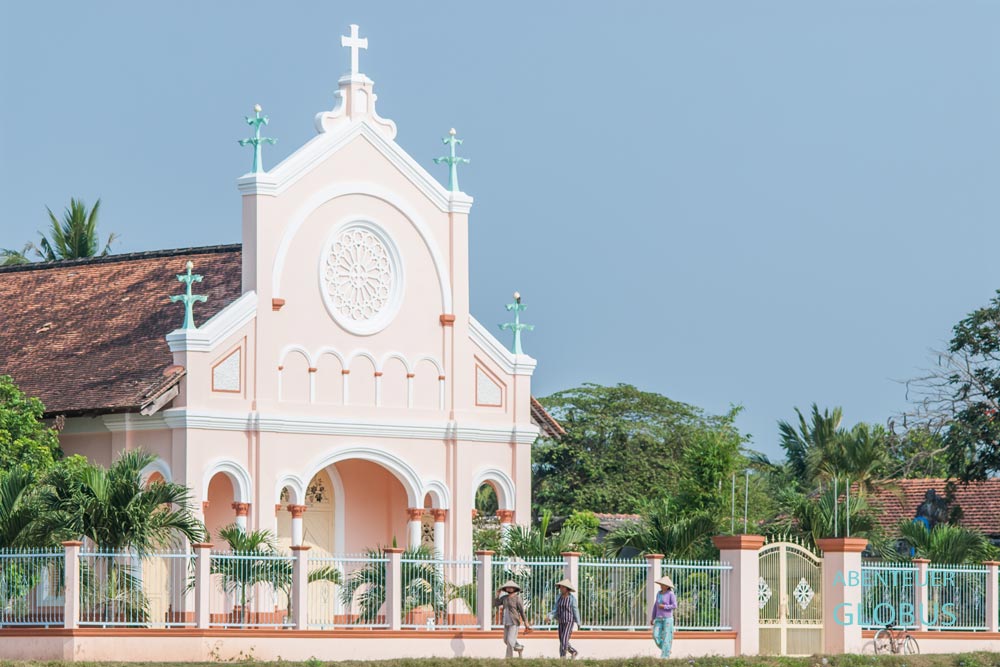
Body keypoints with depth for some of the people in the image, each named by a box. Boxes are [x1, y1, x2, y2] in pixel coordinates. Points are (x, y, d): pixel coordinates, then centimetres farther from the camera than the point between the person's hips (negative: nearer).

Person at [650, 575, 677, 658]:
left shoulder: (671, 594, -7)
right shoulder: (659, 594, 12)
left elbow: (674, 606, -11)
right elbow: (655, 605, 18)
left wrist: (664, 606, -14)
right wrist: (653, 618, 16)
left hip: (667, 618, -6)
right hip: (659, 618, 6)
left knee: (666, 638, -6)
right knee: (656, 636, -3)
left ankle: (665, 656, -3)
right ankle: (666, 650, 17)